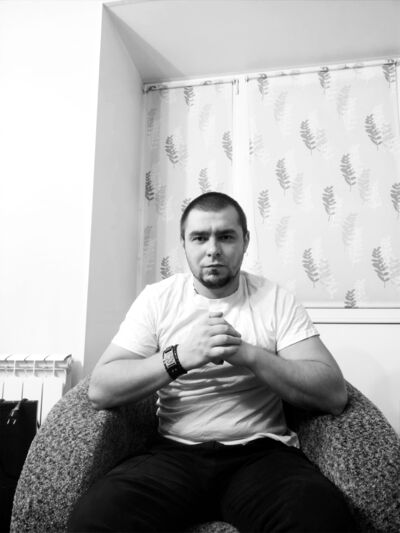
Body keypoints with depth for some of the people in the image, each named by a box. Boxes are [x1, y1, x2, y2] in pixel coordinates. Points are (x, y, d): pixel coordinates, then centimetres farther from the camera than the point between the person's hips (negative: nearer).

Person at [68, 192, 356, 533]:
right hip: (175, 452, 1)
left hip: (262, 451, 0)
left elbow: (335, 394, -6)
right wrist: (180, 357, -20)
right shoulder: (157, 298, 3)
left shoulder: (276, 300, 2)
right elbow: (100, 390, -5)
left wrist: (248, 354, -18)